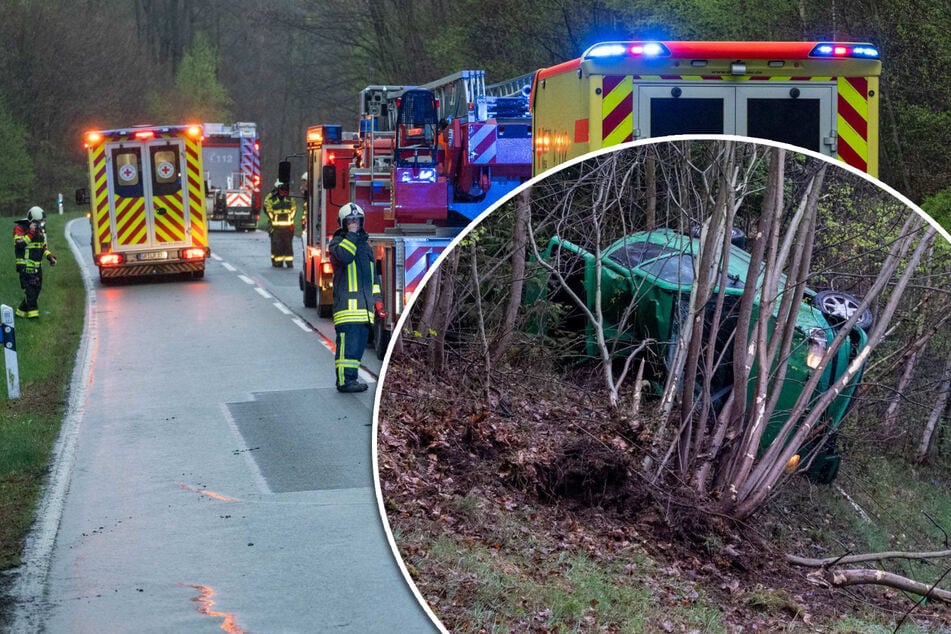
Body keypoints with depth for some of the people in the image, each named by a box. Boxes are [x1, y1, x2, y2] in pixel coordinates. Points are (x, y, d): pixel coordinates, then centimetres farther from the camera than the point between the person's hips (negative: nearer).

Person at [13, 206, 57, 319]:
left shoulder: (40, 229, 14)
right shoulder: (20, 228, -9)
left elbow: (44, 247, 22)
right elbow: (20, 244, -23)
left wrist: (50, 256, 7)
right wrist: (31, 232, -25)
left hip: (37, 265, 8)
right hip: (26, 265, -8)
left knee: (37, 288, 8)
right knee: (30, 288, -13)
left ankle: (22, 310, 19)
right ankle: (32, 312, -12)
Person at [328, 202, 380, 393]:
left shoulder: (365, 244, 23)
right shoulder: (337, 242, 1)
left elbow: (373, 274, 26)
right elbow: (344, 256, -24)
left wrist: (376, 297, 19)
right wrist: (351, 235, -14)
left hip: (364, 305, 8)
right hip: (347, 303, -8)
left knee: (359, 342, 9)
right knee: (348, 342, -13)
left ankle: (352, 378, 16)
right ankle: (344, 380, -13)